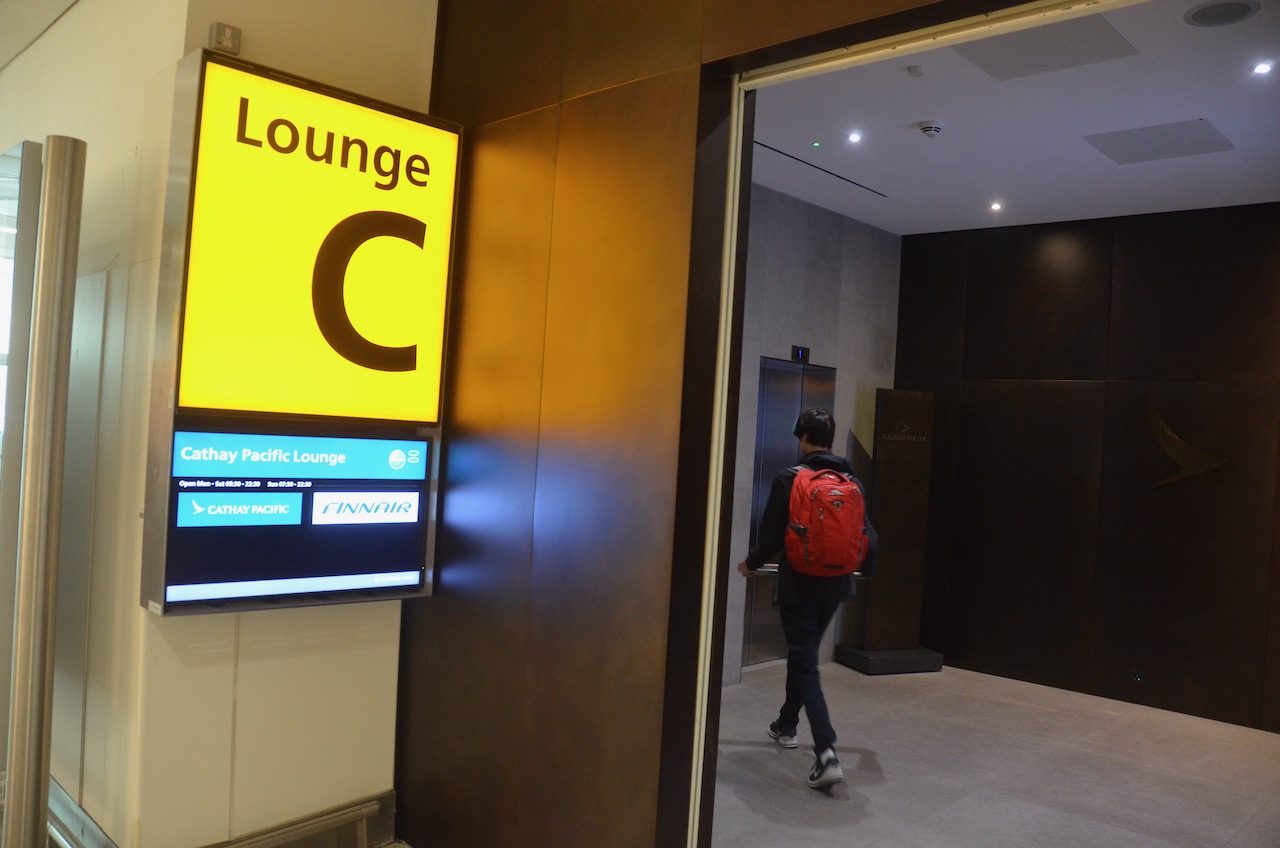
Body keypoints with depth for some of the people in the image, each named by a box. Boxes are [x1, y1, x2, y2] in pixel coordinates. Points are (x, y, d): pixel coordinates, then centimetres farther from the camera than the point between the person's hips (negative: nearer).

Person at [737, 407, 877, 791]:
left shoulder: (788, 479, -12)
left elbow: (771, 536, -11)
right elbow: (867, 537, 6)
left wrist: (751, 563, 9)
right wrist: (864, 569, 27)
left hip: (799, 584, -5)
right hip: (835, 585, 5)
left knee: (805, 664, -1)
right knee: (803, 654, 24)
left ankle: (827, 753, -13)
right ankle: (786, 725, 39)